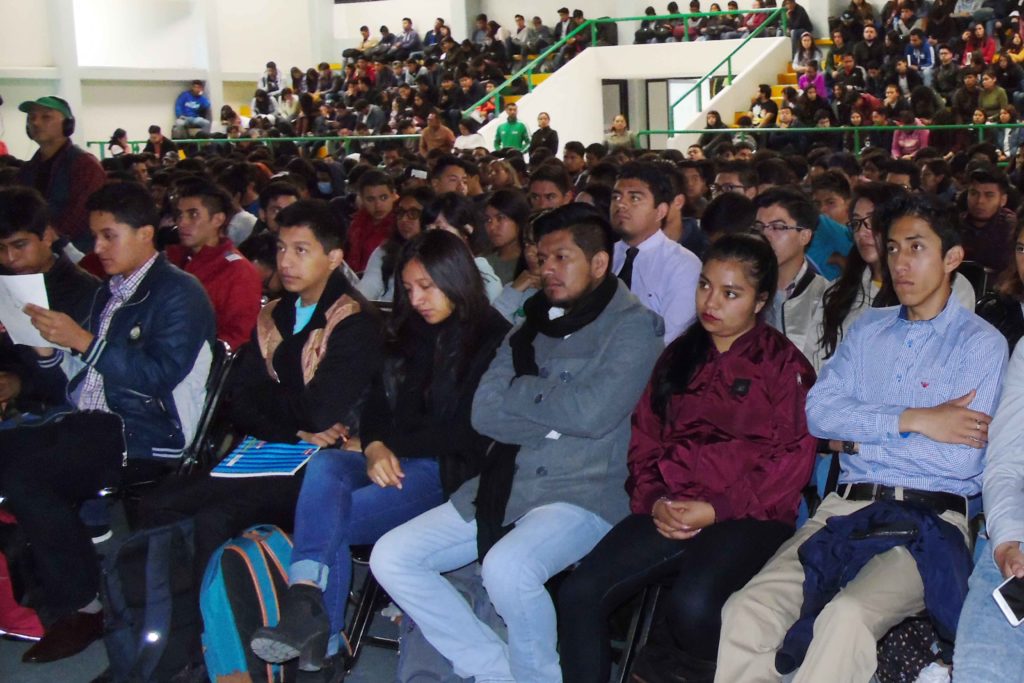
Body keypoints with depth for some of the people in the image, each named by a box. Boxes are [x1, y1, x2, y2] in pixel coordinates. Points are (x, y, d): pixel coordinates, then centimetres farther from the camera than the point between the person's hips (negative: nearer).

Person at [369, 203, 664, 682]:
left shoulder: (634, 325, -3)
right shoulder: (534, 323, 14)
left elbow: (592, 413, -19)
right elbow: (484, 412, 3)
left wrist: (520, 390, -3)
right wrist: (558, 417, -11)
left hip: (583, 494, -7)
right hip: (505, 485, 7)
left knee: (507, 568, -35)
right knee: (392, 557, -5)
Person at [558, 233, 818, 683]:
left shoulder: (783, 362, 5)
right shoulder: (678, 358, 21)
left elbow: (792, 458, -4)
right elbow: (644, 439, 18)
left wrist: (716, 509, -12)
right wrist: (654, 500, -1)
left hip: (748, 515, -4)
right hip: (670, 513, 5)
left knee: (692, 605, -33)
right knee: (579, 594, -20)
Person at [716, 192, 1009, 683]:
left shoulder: (981, 343, 3)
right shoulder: (868, 328, 18)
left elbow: (962, 459, -9)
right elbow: (818, 412, 3)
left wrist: (862, 439, -1)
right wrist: (913, 420, -7)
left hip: (929, 520, -4)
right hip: (846, 508, 4)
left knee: (846, 616, -34)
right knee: (746, 610, -22)